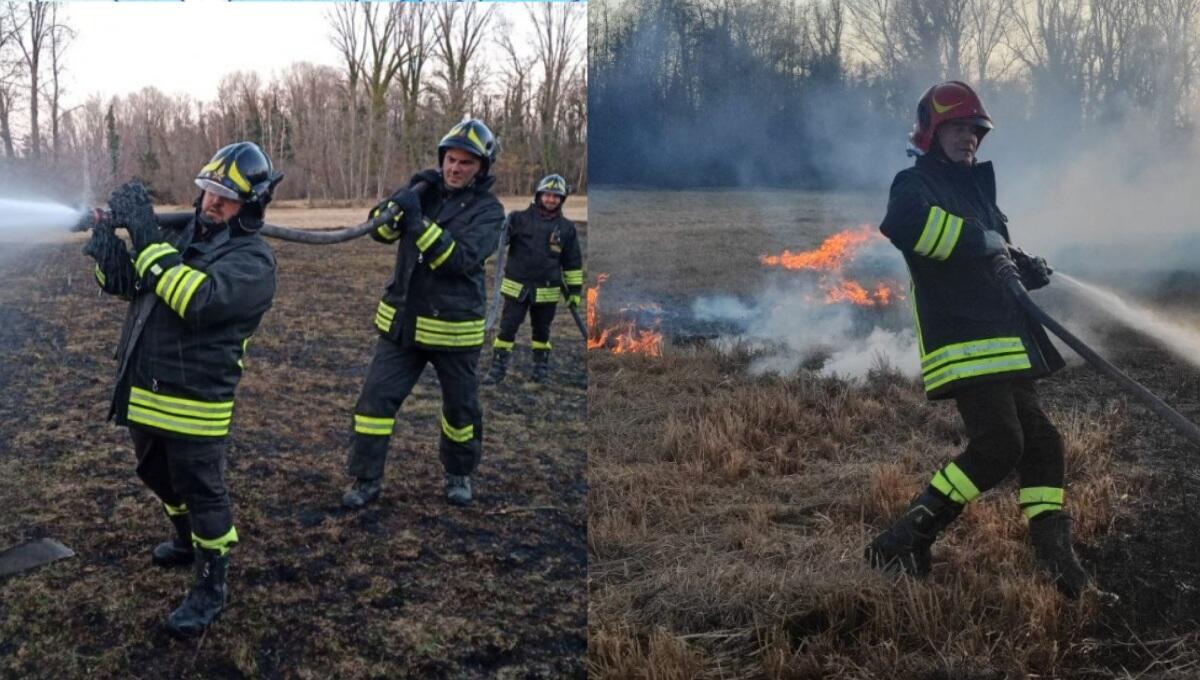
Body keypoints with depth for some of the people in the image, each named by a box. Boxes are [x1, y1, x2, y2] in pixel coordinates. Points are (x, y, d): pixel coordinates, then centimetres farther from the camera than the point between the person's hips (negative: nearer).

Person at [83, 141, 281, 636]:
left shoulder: (253, 260, -14)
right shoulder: (180, 234, 9)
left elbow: (199, 300, -31)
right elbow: (125, 285, 12)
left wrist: (146, 237, -28)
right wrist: (108, 249, -11)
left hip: (194, 403, -8)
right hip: (143, 393, 8)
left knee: (203, 494, 3)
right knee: (160, 479, 26)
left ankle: (211, 587, 18)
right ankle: (188, 543, 50)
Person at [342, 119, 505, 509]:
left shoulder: (488, 210, -8)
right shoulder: (425, 192, 5)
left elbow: (460, 258, -23)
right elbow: (381, 230, -4)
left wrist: (419, 221, -31)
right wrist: (402, 201, -22)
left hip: (454, 327, -3)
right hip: (401, 322, 3)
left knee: (461, 408, 12)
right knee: (377, 398, -2)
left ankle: (459, 473, 35)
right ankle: (365, 480, 10)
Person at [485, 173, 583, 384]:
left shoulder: (566, 228, 5)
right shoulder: (520, 218, -2)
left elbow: (573, 262, 10)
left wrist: (574, 289, 8)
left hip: (547, 291, 2)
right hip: (517, 287, -1)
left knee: (542, 331, 14)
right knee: (507, 329, -1)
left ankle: (541, 366, 28)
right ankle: (498, 367, 9)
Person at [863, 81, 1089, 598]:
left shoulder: (975, 188, 26)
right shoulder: (916, 182, -2)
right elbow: (904, 222, -28)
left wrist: (1025, 268, 10)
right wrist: (980, 240, -23)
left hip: (1003, 342, 9)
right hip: (961, 341, -9)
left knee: (1041, 441, 6)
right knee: (998, 445, -17)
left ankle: (1056, 556, 13)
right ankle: (901, 543, -8)